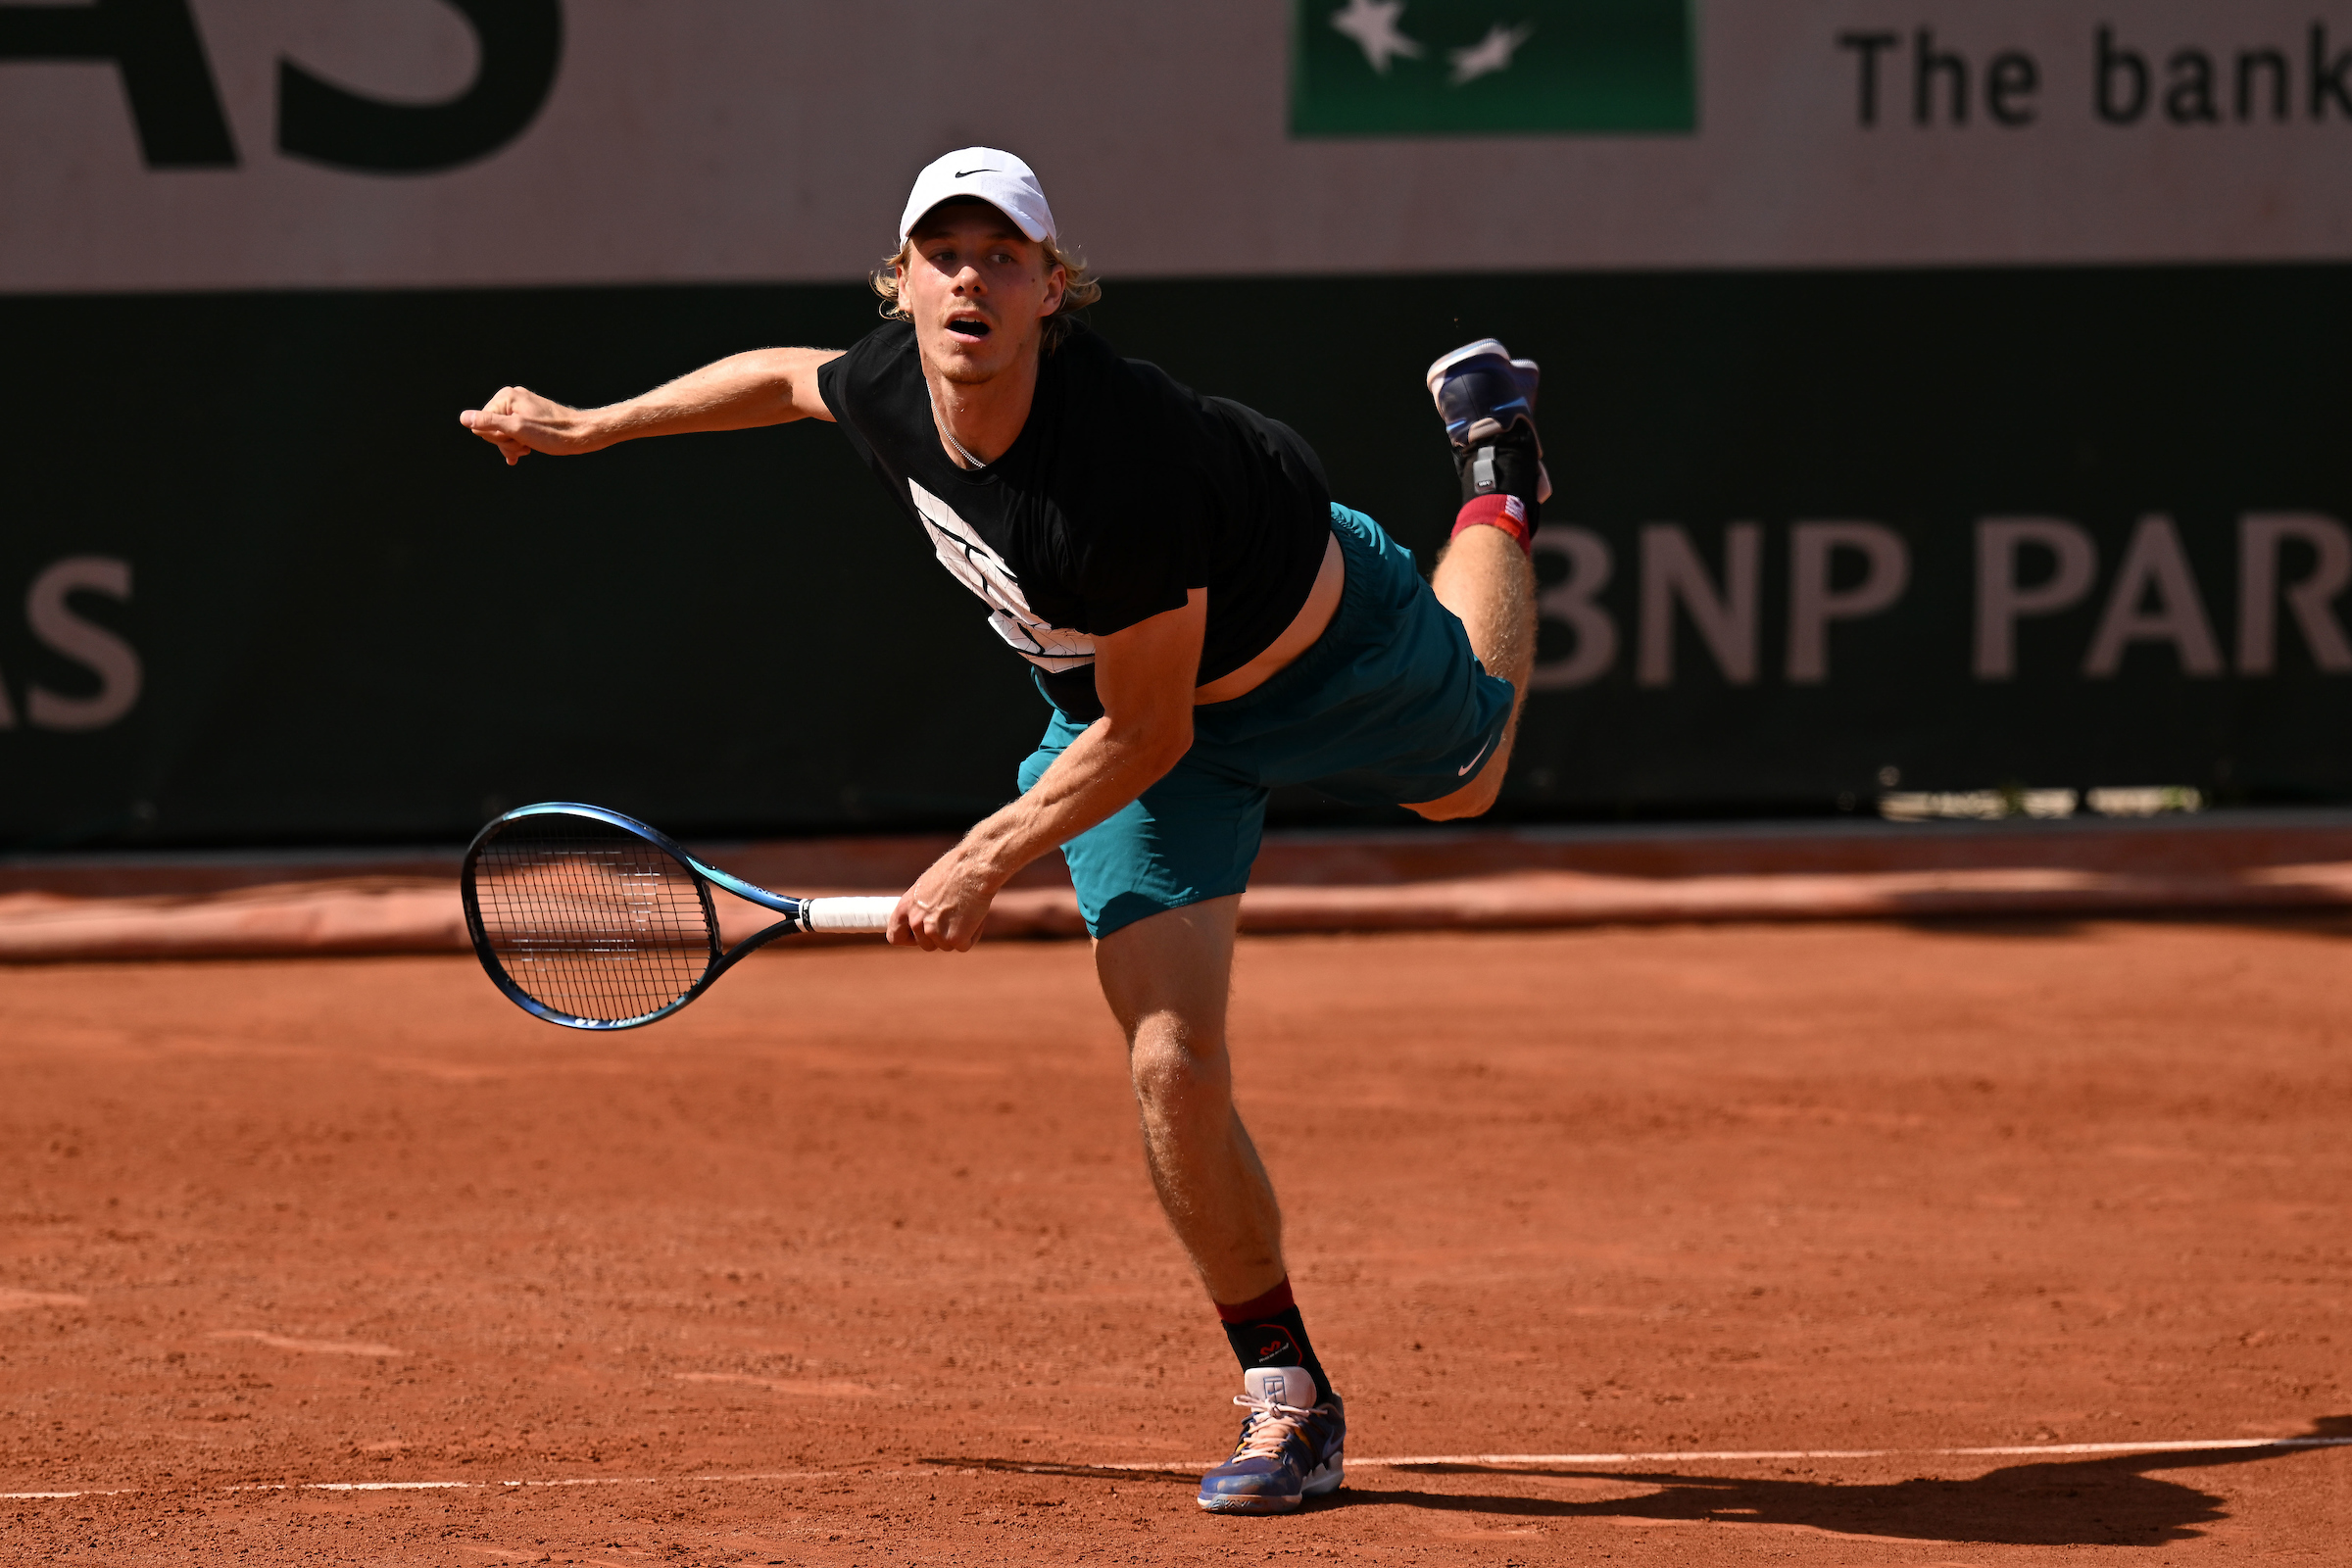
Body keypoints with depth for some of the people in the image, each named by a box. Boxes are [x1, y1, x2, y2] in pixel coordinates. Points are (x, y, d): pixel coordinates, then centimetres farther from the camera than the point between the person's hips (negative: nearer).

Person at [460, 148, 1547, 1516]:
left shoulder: (1120, 467, -42)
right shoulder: (890, 391, -24)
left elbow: (1149, 735, -31)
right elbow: (790, 377, 4)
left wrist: (987, 865, -26)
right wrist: (591, 426, 11)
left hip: (1339, 645, -4)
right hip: (1129, 695, 4)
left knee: (1468, 778, 32)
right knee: (1173, 1071, -11)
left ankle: (1498, 481, 56)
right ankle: (1291, 1405, 3)